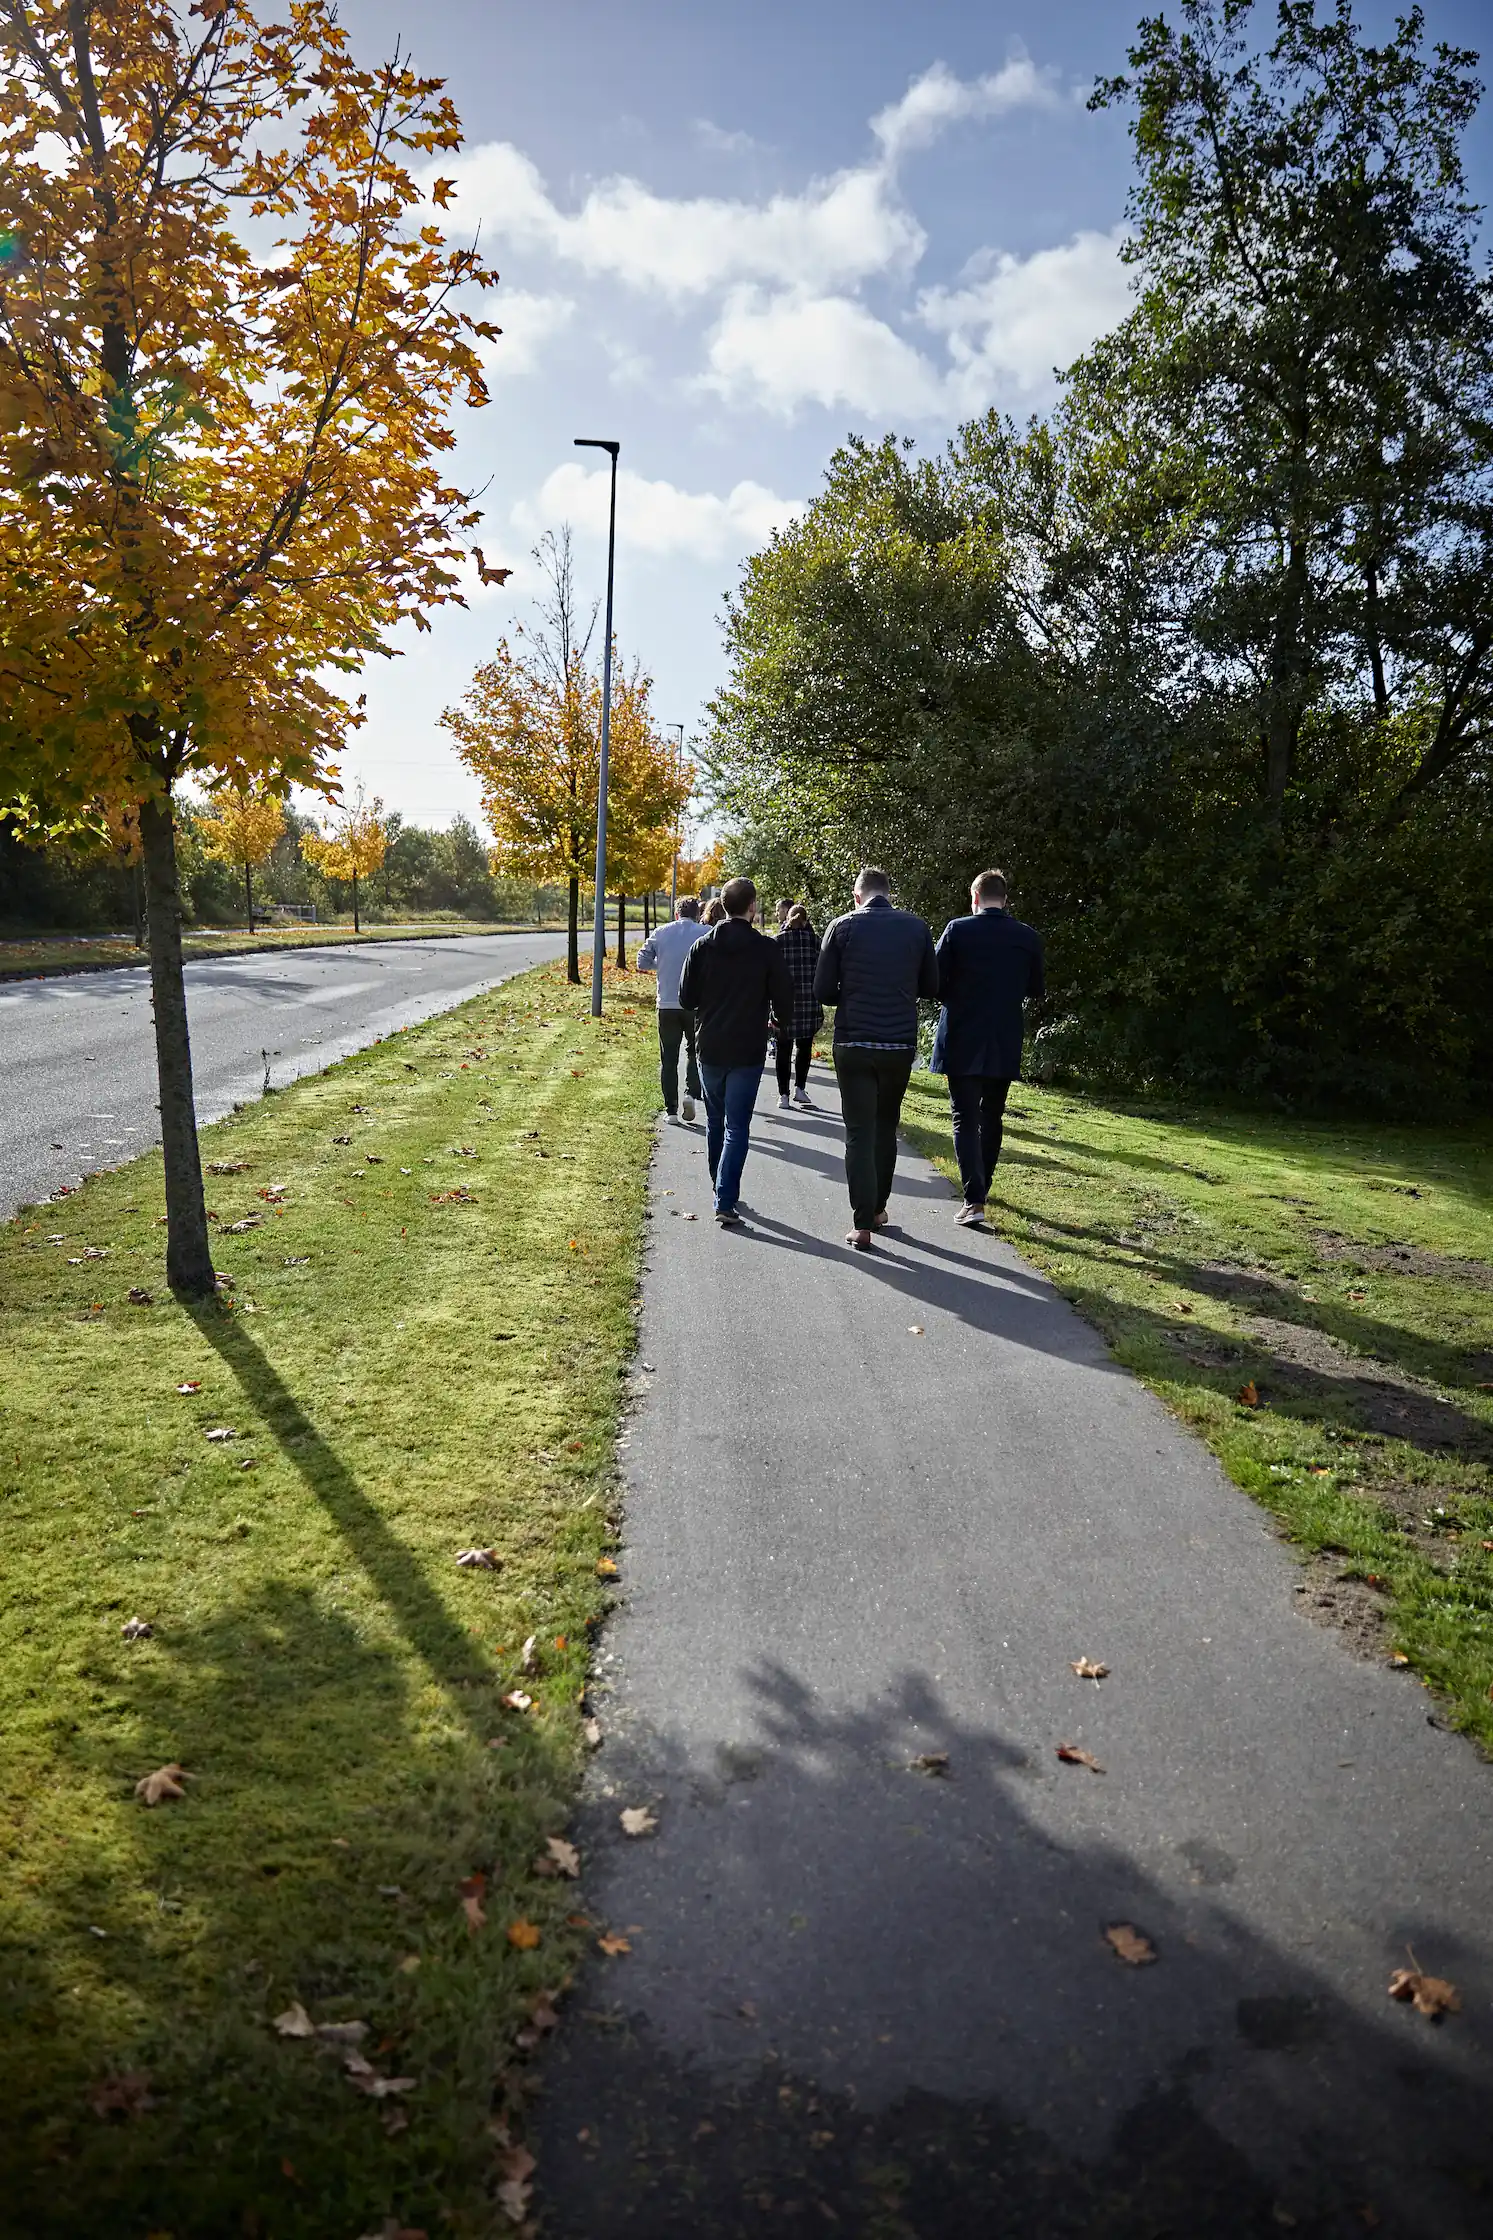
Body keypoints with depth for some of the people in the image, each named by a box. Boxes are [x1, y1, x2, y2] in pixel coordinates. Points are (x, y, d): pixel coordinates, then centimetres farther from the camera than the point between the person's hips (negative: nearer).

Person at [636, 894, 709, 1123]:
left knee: (668, 1058, 8)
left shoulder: (660, 933, 2)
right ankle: (691, 1092, -7)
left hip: (667, 1004, 1)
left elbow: (642, 963, 5)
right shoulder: (705, 934, -3)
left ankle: (671, 1109, 7)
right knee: (695, 1051, 16)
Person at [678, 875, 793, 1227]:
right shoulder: (766, 949, -9)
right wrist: (783, 1024, 17)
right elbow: (783, 996, -5)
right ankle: (725, 1201, -9)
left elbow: (686, 997, 1)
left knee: (715, 1121, 19)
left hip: (710, 1048, 3)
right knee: (737, 1127, -1)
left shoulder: (703, 946, -1)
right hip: (748, 1050, -3)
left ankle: (721, 1188, 30)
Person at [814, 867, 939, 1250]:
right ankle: (877, 1208, 28)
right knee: (886, 1128, 19)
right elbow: (930, 987, 6)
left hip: (853, 1043, -2)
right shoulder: (916, 927, 2)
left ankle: (863, 1225, -2)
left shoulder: (843, 927, -4)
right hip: (900, 1044, 2)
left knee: (859, 1133, 2)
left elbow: (822, 989, -4)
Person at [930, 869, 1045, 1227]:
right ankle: (982, 1186, 31)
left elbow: (935, 981, -7)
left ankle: (974, 1199, -11)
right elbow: (1037, 989, 10)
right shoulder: (1029, 937, 0)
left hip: (962, 1043, -3)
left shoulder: (958, 930, -9)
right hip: (1005, 1046, 3)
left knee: (966, 1119, -1)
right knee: (992, 1118, 17)